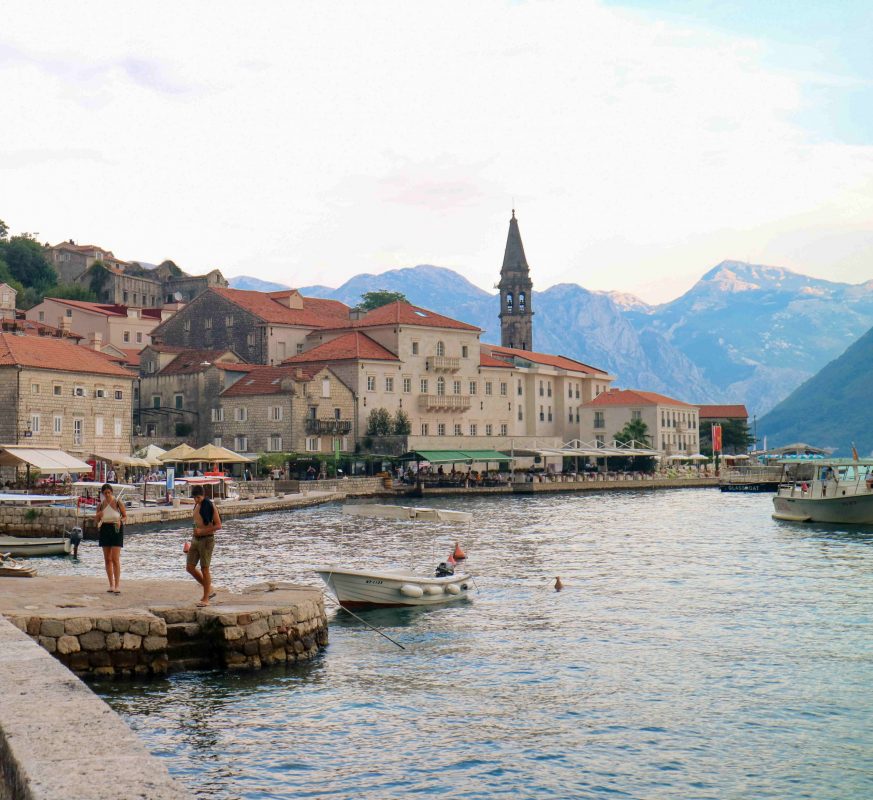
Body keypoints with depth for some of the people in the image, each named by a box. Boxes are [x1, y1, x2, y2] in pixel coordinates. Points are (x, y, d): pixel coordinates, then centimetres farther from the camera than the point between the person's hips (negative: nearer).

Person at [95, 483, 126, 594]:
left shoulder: (118, 503, -7)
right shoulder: (100, 505, 3)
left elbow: (125, 516, 4)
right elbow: (96, 521, 11)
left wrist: (120, 521, -18)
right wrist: (97, 516, -12)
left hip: (116, 530, -4)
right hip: (104, 530, 4)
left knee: (115, 559, -11)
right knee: (107, 559, 7)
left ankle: (117, 585, -10)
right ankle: (111, 585, 15)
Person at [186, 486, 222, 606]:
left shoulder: (210, 506, -12)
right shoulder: (196, 506, 11)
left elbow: (218, 525, -15)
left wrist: (202, 531, -21)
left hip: (207, 540, -8)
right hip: (196, 539, 8)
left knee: (204, 569, -4)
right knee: (190, 567, 4)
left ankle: (206, 599, 5)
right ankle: (209, 590, 18)